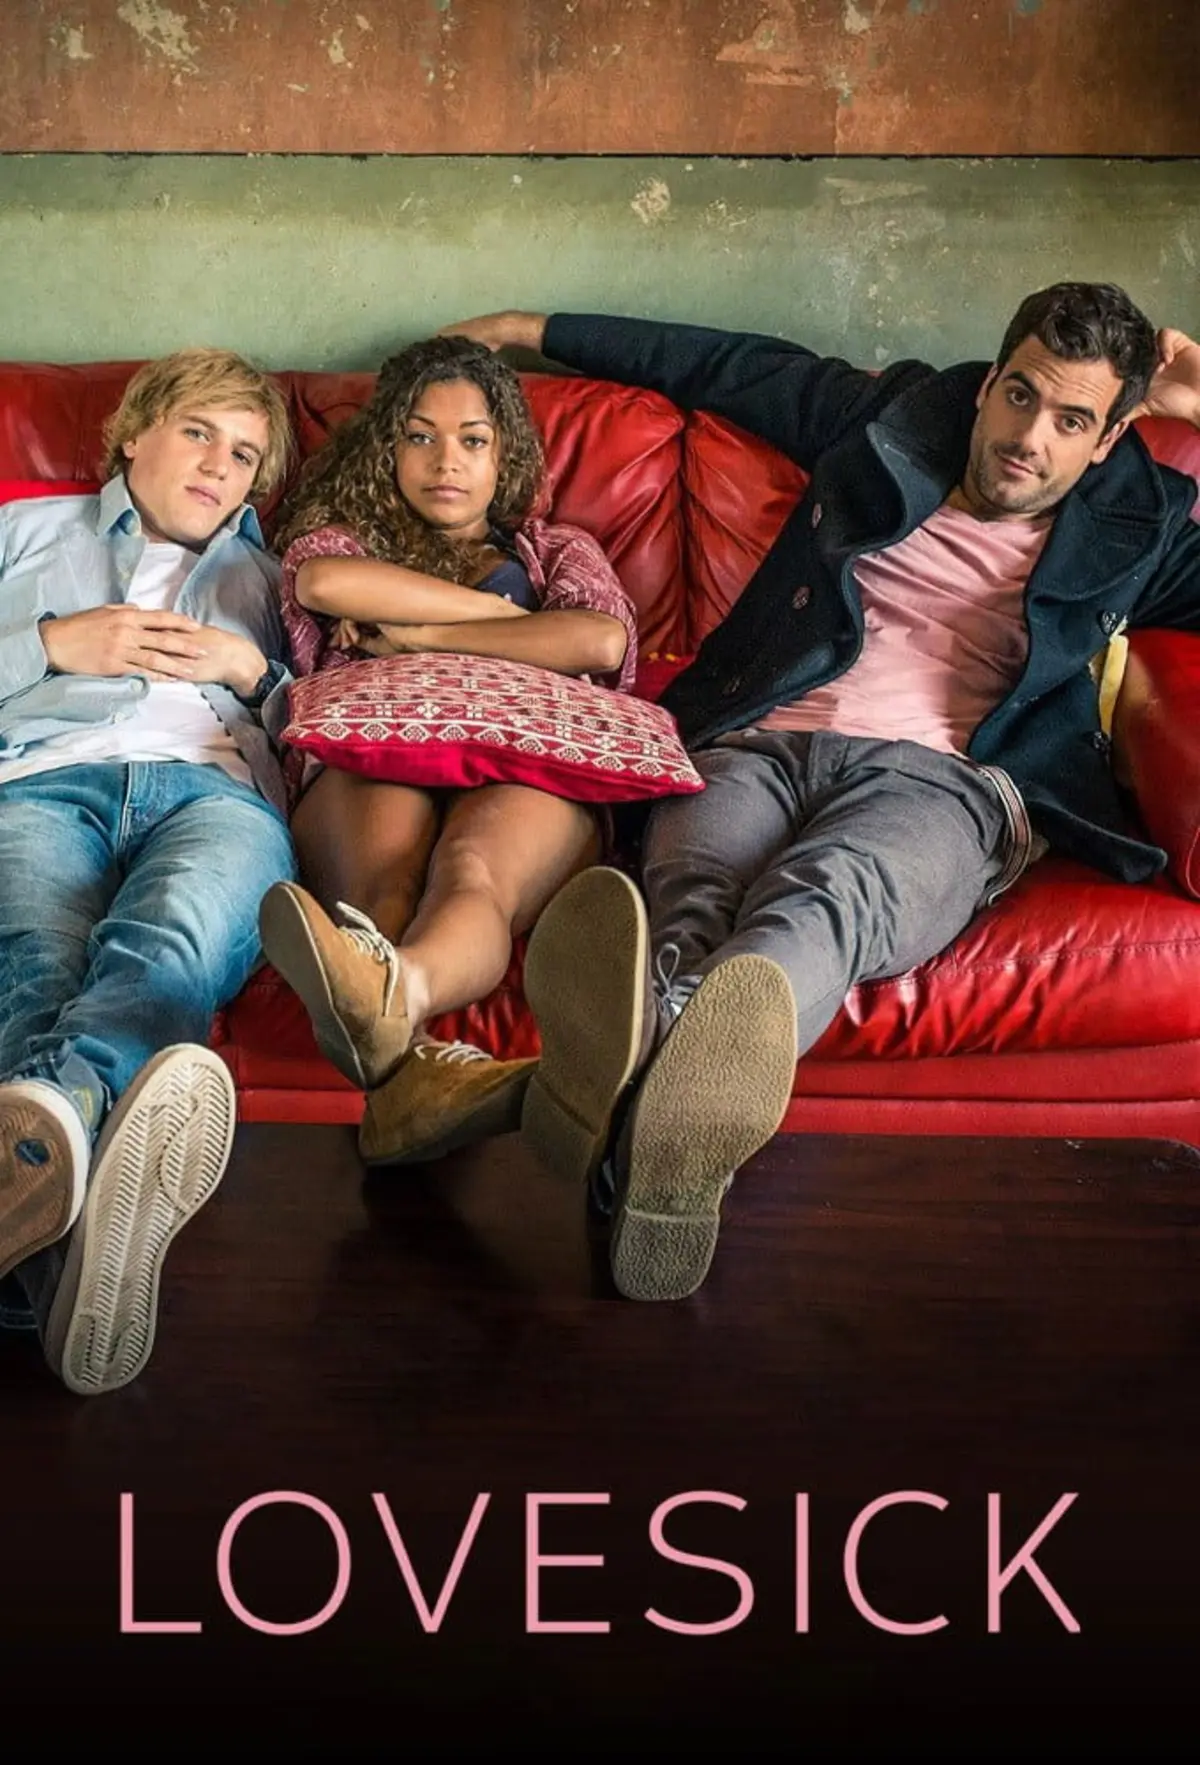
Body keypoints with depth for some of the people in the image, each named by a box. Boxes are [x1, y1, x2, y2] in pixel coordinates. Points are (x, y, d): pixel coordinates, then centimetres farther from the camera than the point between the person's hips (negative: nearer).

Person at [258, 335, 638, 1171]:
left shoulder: (558, 551, 32)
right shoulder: (346, 535, 32)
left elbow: (603, 641, 6)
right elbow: (324, 580, 2)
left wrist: (417, 634, 7)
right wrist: (501, 609, 7)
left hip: (527, 773, 0)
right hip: (366, 772, 1)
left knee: (472, 862, -39)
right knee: (388, 872, -39)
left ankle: (390, 995, -73)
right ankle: (412, 1054, -69)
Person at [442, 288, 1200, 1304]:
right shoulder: (895, 422, 26)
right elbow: (730, 366, 36)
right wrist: (538, 330, 43)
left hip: (937, 780, -2)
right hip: (760, 746, 3)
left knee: (824, 895, -41)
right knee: (688, 894, -36)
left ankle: (656, 1087, -73)